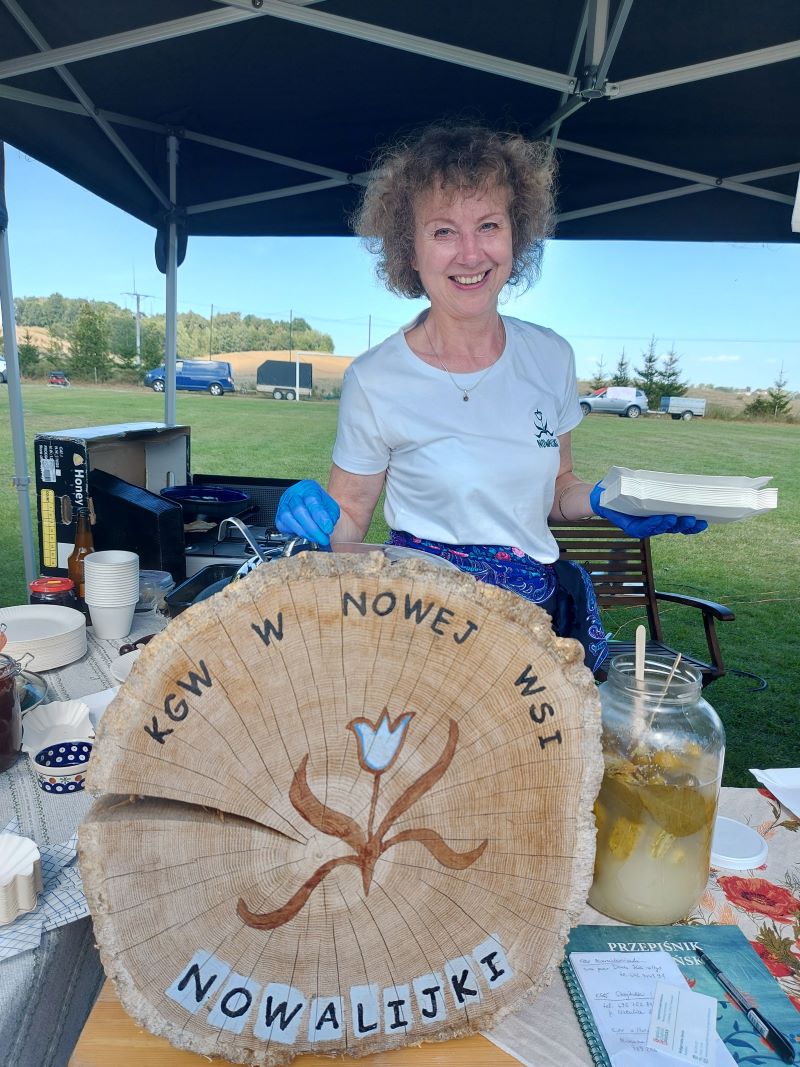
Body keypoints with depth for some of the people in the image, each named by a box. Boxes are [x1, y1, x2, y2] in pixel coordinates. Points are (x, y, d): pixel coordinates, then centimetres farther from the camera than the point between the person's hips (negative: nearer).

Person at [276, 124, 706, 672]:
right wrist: (320, 522, -23)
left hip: (544, 602, 4)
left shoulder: (551, 356, 1)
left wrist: (603, 500, -5)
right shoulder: (374, 380, -11)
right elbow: (350, 517, -2)